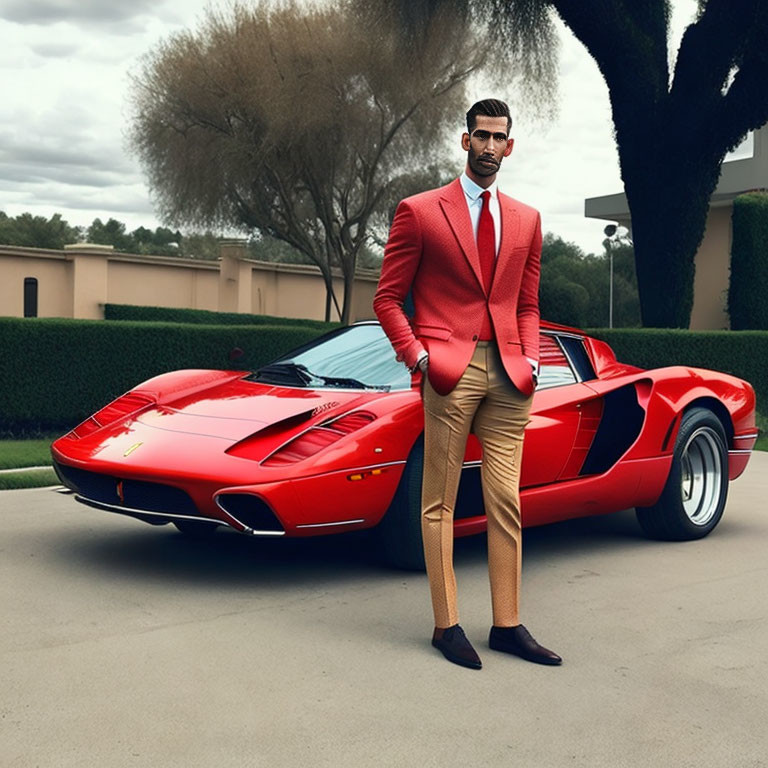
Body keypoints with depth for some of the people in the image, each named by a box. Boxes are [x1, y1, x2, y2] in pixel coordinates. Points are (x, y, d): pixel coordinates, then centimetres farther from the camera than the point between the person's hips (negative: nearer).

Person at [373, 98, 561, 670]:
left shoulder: (527, 220, 17)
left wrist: (530, 359, 5)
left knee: (507, 503, 5)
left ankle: (508, 625, 14)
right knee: (440, 503, 1)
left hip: (508, 373, 4)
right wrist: (417, 355, -9)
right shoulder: (419, 211, 4)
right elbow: (388, 297, 3)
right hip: (449, 368, -4)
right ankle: (447, 625, 9)